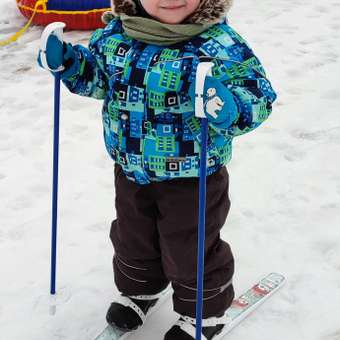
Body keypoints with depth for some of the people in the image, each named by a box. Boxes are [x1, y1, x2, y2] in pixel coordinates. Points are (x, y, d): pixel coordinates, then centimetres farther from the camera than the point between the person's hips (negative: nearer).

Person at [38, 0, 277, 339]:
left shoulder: (220, 43, -23)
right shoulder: (115, 34, -7)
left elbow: (259, 96, -24)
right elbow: (97, 75, 11)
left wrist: (229, 107, -44)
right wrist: (67, 62, -7)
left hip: (193, 175, -5)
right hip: (131, 169, 5)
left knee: (190, 249, 13)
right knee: (133, 238, 26)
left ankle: (204, 311, 40)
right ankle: (139, 289, 55)